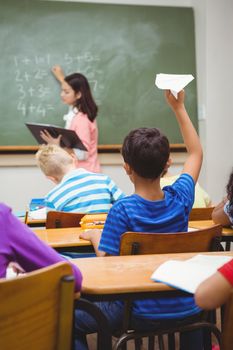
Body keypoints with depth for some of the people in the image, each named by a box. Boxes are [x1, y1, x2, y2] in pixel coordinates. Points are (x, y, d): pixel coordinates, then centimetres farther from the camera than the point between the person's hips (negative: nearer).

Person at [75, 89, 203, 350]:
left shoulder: (122, 210, -21)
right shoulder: (180, 199, -8)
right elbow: (196, 153, 8)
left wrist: (95, 237, 1)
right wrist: (178, 107, 10)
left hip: (144, 314, -4)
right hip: (187, 310, 5)